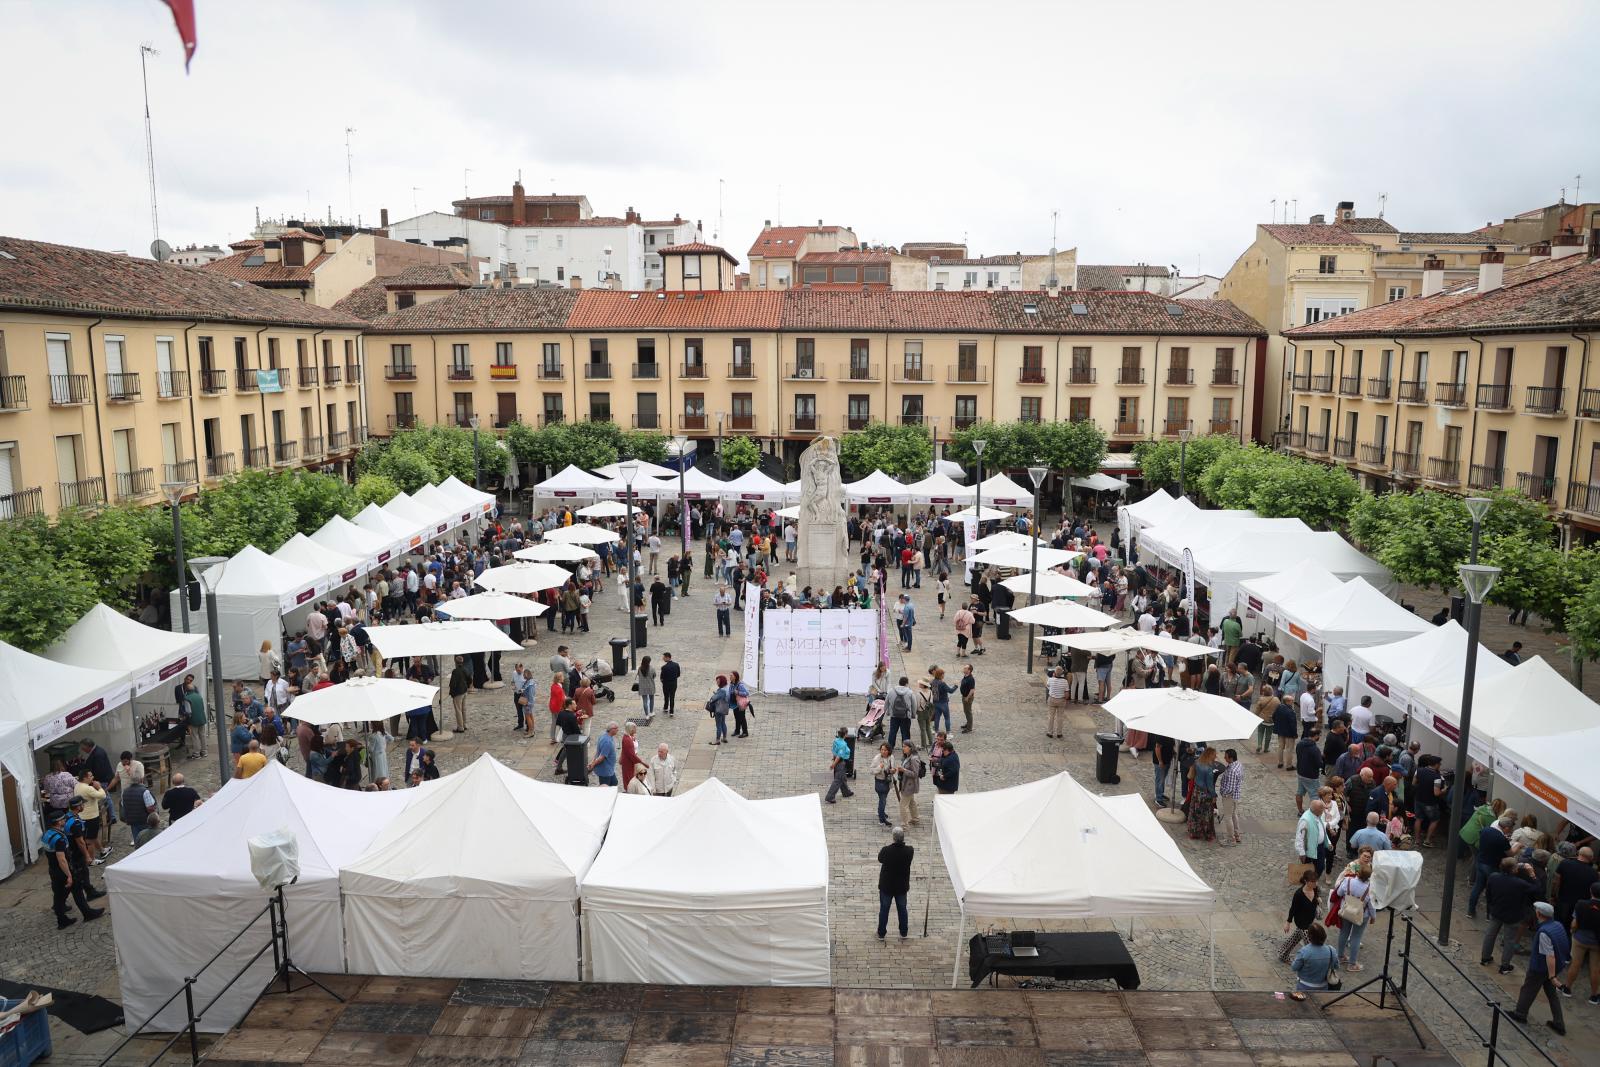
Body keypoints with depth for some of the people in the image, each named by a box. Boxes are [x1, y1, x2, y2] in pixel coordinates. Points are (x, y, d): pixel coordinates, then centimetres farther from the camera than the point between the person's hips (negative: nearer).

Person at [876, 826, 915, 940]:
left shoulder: (886, 850, -26)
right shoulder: (909, 851, -20)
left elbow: (880, 859, -4)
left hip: (886, 886, -2)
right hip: (902, 886, 2)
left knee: (884, 909, 16)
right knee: (902, 909, 21)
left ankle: (881, 934, 28)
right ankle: (903, 933, 34)